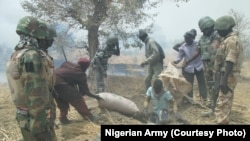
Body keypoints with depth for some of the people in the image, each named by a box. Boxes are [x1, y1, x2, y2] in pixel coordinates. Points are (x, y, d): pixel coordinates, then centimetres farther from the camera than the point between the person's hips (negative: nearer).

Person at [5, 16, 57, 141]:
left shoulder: (17, 54, 9)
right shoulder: (32, 56, -23)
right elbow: (36, 96, -26)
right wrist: (40, 128, -22)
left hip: (25, 116, 10)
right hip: (36, 119, -9)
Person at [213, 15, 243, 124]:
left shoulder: (232, 41, -19)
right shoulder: (230, 39, 14)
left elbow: (230, 62, -25)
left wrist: (224, 80, -27)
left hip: (228, 76, -11)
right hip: (229, 75, 11)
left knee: (222, 103, -9)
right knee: (226, 101, 18)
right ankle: (225, 121, 29)